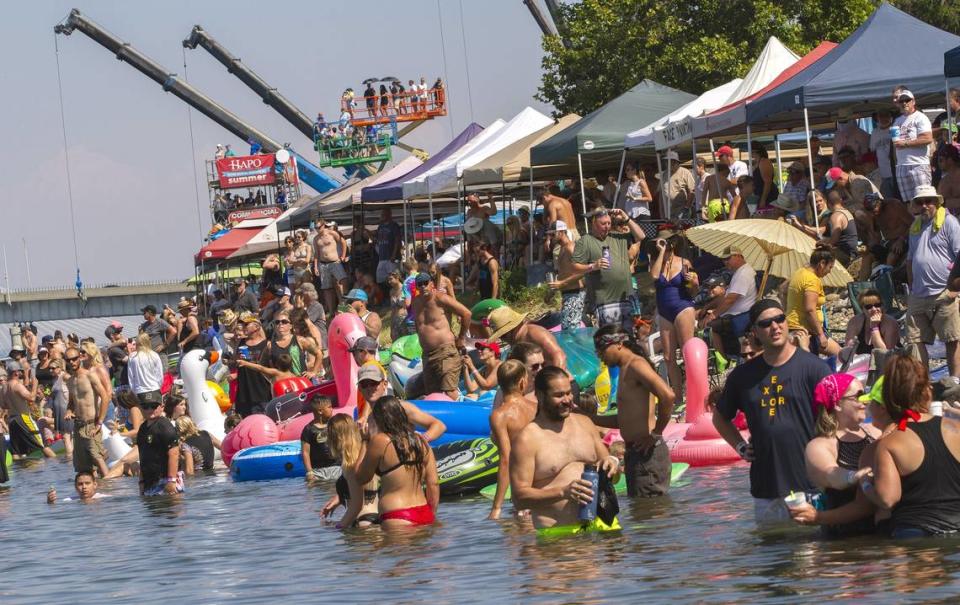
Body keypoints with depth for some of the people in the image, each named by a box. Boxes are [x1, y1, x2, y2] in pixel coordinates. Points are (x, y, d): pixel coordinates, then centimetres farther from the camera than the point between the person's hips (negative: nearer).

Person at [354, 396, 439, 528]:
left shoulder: (380, 441, -7)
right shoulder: (421, 442, 9)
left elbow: (361, 478, 5)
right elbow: (434, 484, 8)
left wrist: (366, 441, 13)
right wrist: (431, 517, 18)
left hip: (397, 520, -6)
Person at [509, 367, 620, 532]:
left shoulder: (584, 423, 18)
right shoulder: (526, 439, -1)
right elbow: (519, 498, -6)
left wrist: (611, 463, 3)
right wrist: (563, 492, -17)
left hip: (600, 523, 4)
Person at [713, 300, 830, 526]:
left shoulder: (812, 367, -3)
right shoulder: (743, 375, 10)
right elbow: (720, 417, 25)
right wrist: (740, 446, 11)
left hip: (809, 484, -4)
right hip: (765, 488, 4)